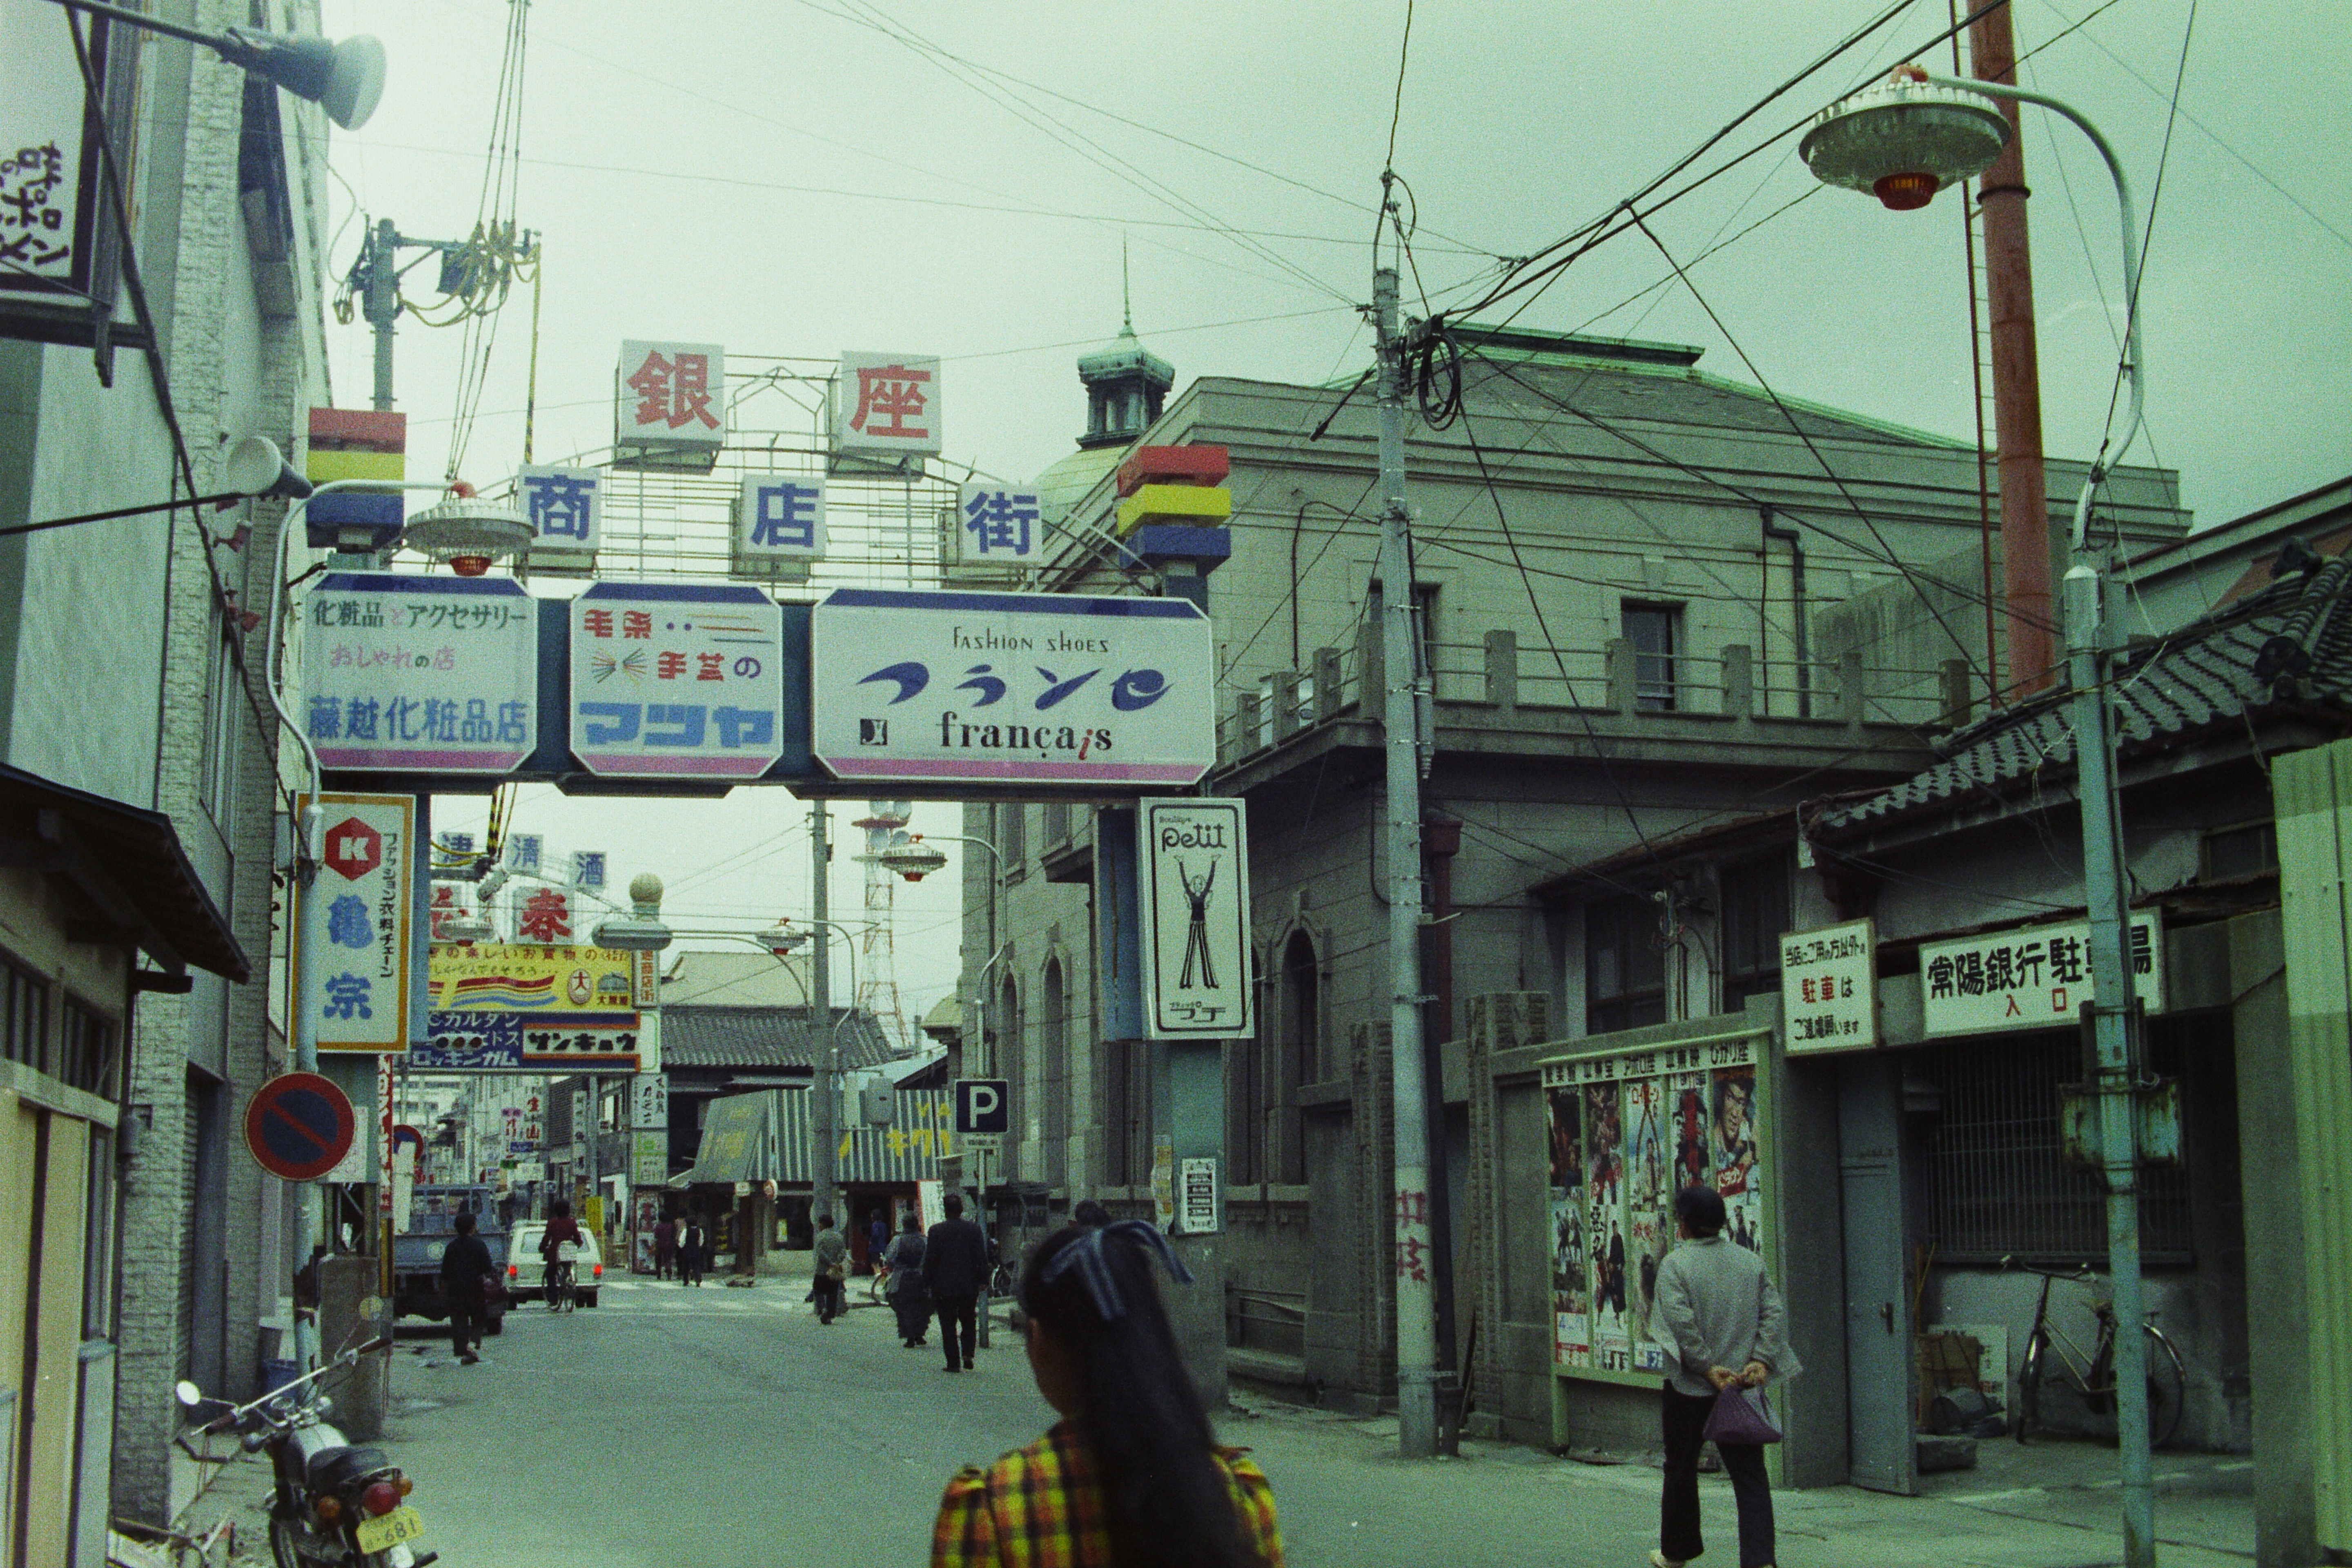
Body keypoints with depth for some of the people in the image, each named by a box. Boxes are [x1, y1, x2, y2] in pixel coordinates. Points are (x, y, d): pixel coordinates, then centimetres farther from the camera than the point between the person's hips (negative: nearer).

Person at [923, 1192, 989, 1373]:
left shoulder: (936, 1231, -6)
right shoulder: (974, 1229, -1)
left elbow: (930, 1260, -4)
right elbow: (982, 1258, 0)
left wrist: (928, 1284, 3)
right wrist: (983, 1281, 6)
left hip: (944, 1287, -2)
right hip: (969, 1287, 2)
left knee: (948, 1326, 4)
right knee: (969, 1323, 16)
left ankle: (954, 1362, 0)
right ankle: (967, 1354, 0)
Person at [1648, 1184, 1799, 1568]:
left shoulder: (1675, 1264, -8)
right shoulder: (1751, 1262, 6)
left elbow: (1681, 1321, -20)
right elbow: (1774, 1313, -2)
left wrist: (1707, 1367, -17)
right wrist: (1761, 1360, -8)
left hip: (1691, 1387, -3)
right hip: (1743, 1383, 3)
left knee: (1681, 1471, 14)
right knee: (1750, 1475, 2)